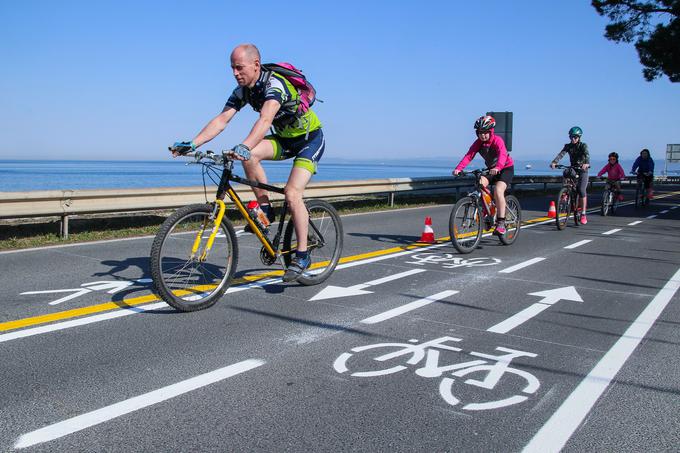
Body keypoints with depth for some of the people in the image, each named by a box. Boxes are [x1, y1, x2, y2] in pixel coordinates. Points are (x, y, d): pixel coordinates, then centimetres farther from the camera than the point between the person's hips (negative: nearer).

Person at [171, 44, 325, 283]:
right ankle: (265, 208, -7)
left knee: (292, 193, -22)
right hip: (284, 139, 7)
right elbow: (221, 120, -14)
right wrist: (192, 144, -26)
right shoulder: (242, 91, -7)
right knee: (250, 155, -24)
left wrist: (243, 147, -63)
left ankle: (302, 255, -11)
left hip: (310, 139, -7)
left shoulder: (275, 84, -30)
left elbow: (265, 120, -47)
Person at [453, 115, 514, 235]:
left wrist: (497, 168, -63)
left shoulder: (497, 140, -25)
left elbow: (502, 155, -42)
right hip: (490, 169, 6)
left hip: (506, 168, -5)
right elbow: (468, 156, -23)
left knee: (498, 190, -27)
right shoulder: (478, 143, -11)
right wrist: (458, 168, -40)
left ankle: (501, 223, -22)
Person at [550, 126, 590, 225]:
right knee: (566, 172, -30)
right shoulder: (568, 146, -1)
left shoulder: (583, 145, -10)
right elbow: (561, 154, -18)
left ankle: (583, 214, -12)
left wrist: (586, 164, -51)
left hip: (583, 170, -4)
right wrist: (554, 162, -37)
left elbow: (587, 155, -29)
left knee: (581, 190, -17)